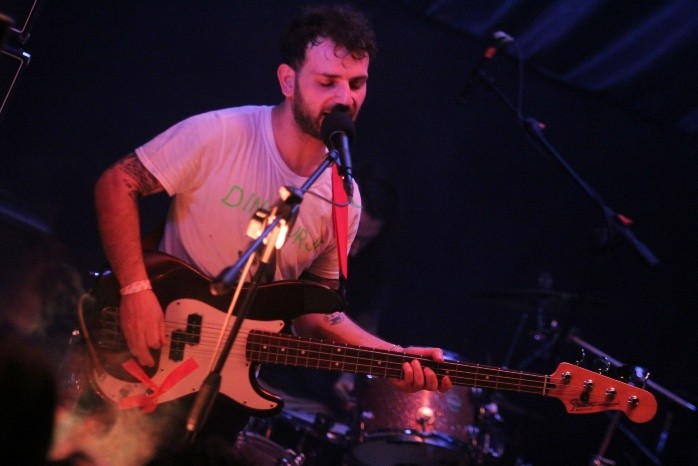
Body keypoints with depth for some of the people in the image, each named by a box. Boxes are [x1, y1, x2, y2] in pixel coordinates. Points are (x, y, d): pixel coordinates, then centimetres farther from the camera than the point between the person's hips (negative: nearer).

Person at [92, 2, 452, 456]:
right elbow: (117, 184, -13)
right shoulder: (219, 135, -18)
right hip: (150, 353, -4)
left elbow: (314, 308, 4)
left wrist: (394, 355, -10)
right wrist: (136, 290, -23)